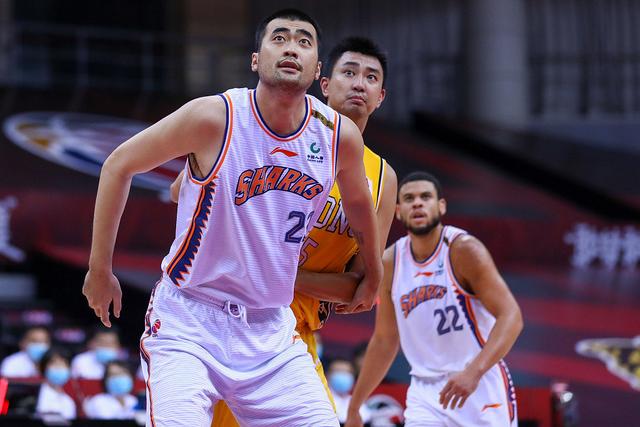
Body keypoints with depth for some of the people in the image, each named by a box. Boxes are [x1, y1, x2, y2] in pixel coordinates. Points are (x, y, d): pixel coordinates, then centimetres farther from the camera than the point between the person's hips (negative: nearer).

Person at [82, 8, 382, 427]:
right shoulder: (214, 117, -14)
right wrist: (100, 271, 2)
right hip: (187, 321, -4)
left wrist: (373, 277, 30)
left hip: (272, 332, 4)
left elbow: (358, 202, 19)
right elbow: (118, 165, -2)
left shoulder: (340, 135, -4)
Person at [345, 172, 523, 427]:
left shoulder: (464, 250, -11)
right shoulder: (390, 263, 3)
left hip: (481, 386, -3)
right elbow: (384, 340, 14)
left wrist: (474, 372, -34)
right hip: (426, 393, 3)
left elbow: (511, 317, -19)